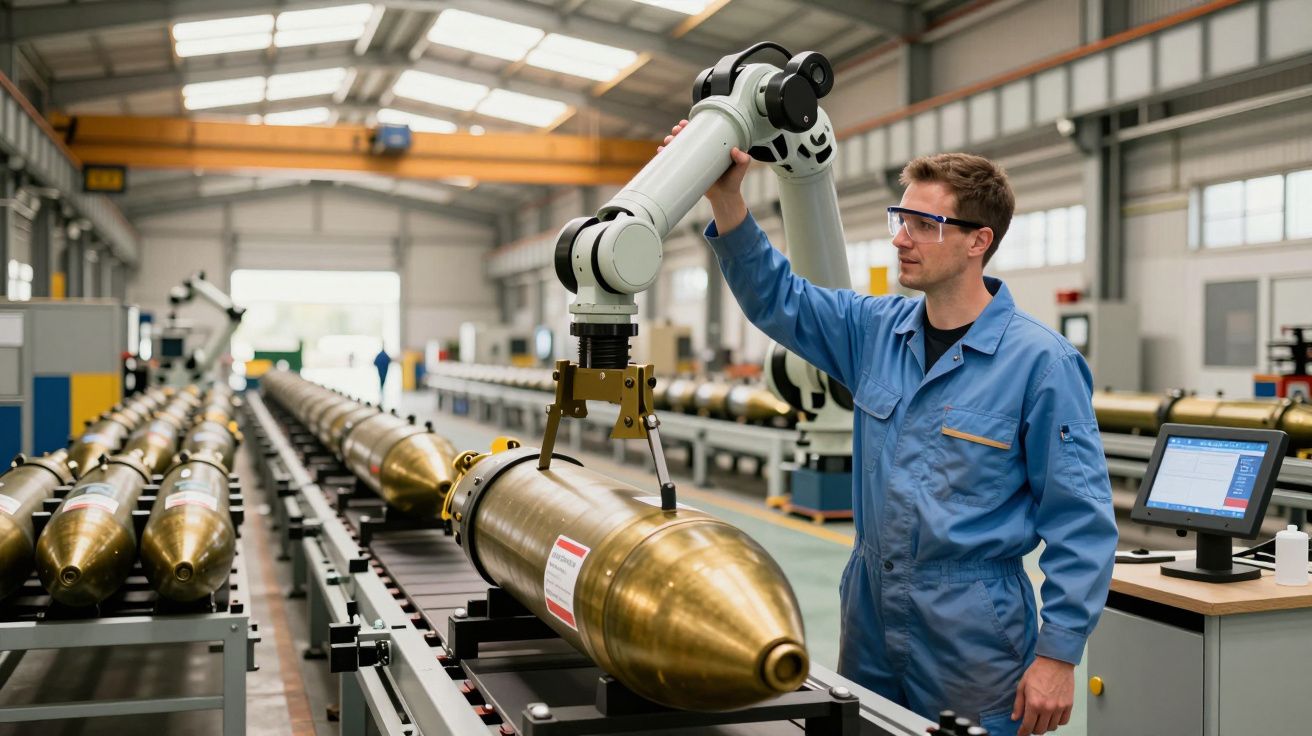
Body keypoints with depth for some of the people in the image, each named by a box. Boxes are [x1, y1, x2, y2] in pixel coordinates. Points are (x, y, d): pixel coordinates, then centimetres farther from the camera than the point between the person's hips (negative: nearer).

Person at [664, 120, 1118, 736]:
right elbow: (778, 298, 8)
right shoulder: (876, 330, 3)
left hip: (971, 635, -6)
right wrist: (726, 197, -7)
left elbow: (1080, 521, -13)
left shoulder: (1040, 361, -14)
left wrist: (1059, 654, -15)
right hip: (871, 615, 6)